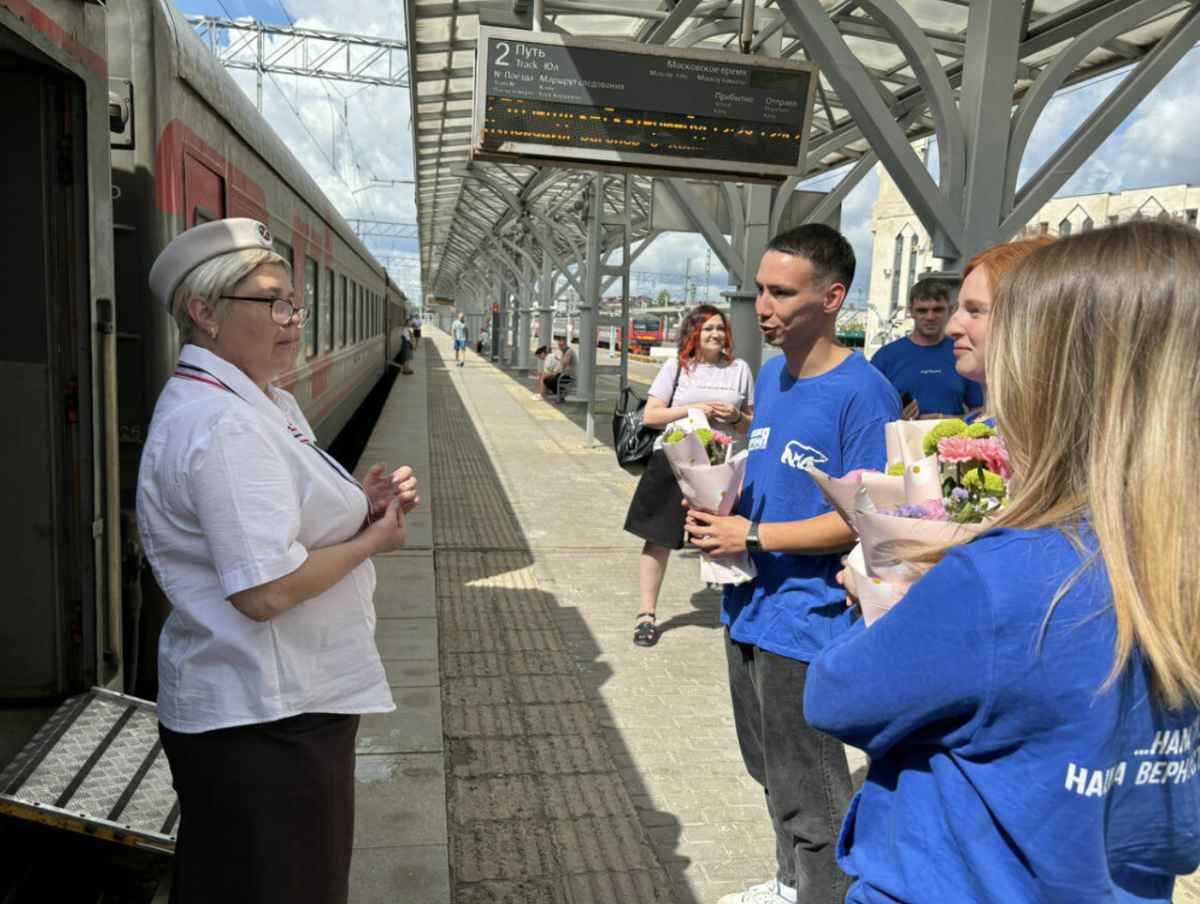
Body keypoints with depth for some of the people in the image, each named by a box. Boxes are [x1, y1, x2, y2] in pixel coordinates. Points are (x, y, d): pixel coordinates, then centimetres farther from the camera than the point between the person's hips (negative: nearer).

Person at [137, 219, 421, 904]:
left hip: (297, 705, 10)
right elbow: (265, 591, -29)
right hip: (263, 722, -10)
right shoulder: (221, 427, -24)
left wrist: (361, 506, 1)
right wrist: (373, 540, -15)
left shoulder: (272, 406, 10)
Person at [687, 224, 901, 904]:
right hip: (750, 606, 9)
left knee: (807, 797, 9)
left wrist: (754, 538, -21)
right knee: (772, 771, 25)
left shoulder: (862, 393, -19)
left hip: (807, 618, -8)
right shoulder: (771, 374, 7)